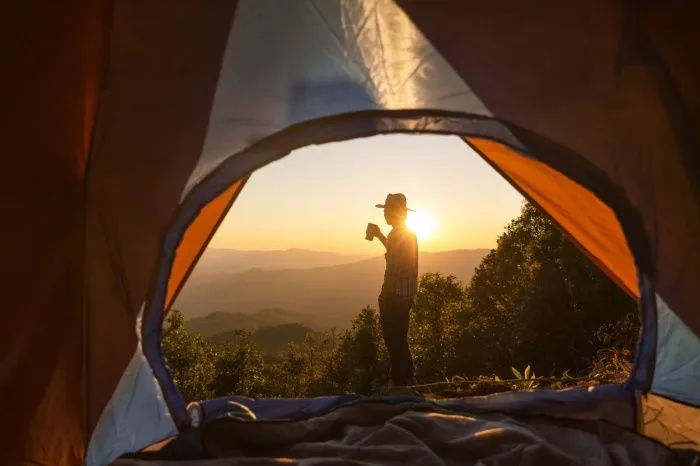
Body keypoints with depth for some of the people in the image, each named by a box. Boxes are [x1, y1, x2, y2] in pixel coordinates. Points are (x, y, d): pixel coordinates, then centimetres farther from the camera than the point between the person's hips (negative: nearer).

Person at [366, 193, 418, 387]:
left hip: (396, 297, -10)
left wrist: (383, 299, -17)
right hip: (406, 295, 10)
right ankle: (406, 380, 31)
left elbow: (393, 272, -22)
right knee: (399, 340, 20)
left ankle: (400, 382, 8)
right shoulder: (408, 234, 12)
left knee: (394, 341, -1)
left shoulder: (397, 234, -18)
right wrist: (379, 236, 28)